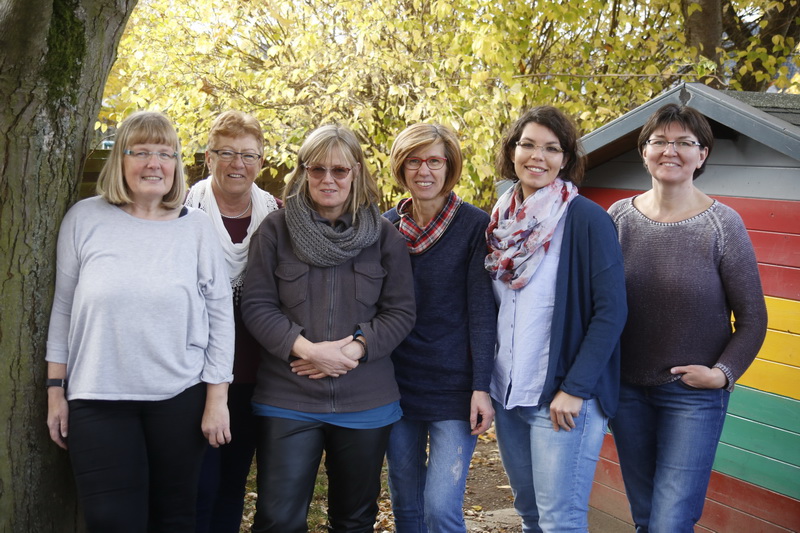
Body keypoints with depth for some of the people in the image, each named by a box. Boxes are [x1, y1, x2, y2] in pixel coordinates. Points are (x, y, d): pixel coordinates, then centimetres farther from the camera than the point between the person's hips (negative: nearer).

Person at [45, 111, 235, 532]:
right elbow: (62, 308, 6)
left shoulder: (196, 227, 1)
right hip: (98, 401, 0)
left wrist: (216, 399, -2)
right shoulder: (84, 219, 1)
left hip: (180, 398, 1)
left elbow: (220, 316, 2)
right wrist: (56, 389, 4)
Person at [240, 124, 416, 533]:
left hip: (366, 404, 2)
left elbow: (400, 311, 1)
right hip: (288, 400, -1)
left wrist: (353, 350, -15)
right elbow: (256, 305, -4)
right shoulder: (276, 229, -1)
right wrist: (307, 349, -17)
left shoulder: (383, 235, 3)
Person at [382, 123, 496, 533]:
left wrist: (482, 387, -14)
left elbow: (482, 311, -10)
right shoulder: (386, 226, 5)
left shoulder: (475, 226, -6)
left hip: (454, 388, -4)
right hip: (397, 387, 4)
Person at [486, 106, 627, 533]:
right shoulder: (503, 220, 8)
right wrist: (485, 382, 11)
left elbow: (611, 311, -13)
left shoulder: (586, 219, -10)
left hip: (562, 399, -6)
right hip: (506, 393, 6)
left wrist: (575, 388, -17)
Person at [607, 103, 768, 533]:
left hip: (694, 394, -3)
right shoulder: (620, 216, 0)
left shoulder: (722, 224, -8)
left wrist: (723, 372, -14)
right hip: (628, 389, 4)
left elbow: (752, 318, -3)